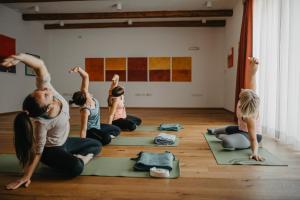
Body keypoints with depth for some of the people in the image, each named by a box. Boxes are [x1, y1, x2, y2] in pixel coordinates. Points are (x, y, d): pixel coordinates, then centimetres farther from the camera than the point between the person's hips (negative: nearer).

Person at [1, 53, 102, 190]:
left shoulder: (44, 88, -27)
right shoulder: (41, 122, -39)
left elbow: (40, 65, -37)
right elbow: (38, 151, -27)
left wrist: (20, 57, -53)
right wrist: (26, 177, -24)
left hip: (64, 142, 7)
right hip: (51, 149, -7)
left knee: (97, 145, 17)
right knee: (76, 168, -35)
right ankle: (81, 157, -5)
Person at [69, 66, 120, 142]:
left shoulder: (85, 94, -20)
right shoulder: (85, 111, -36)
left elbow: (85, 76, -18)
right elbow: (83, 129, -32)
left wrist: (78, 69, -36)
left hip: (97, 126, 8)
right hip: (90, 130, -8)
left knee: (117, 130, 20)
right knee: (106, 139, -34)